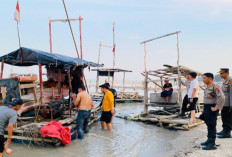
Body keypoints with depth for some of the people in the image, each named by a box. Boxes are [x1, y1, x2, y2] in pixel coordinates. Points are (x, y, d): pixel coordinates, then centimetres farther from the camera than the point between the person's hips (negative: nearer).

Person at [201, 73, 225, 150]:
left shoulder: (215, 87, -17)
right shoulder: (208, 87, 12)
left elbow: (222, 97, -27)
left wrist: (217, 107, -23)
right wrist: (204, 109, 20)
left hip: (211, 108, -9)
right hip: (207, 108, 9)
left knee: (212, 126, -5)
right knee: (208, 125, 17)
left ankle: (212, 144, 2)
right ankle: (209, 140, 30)